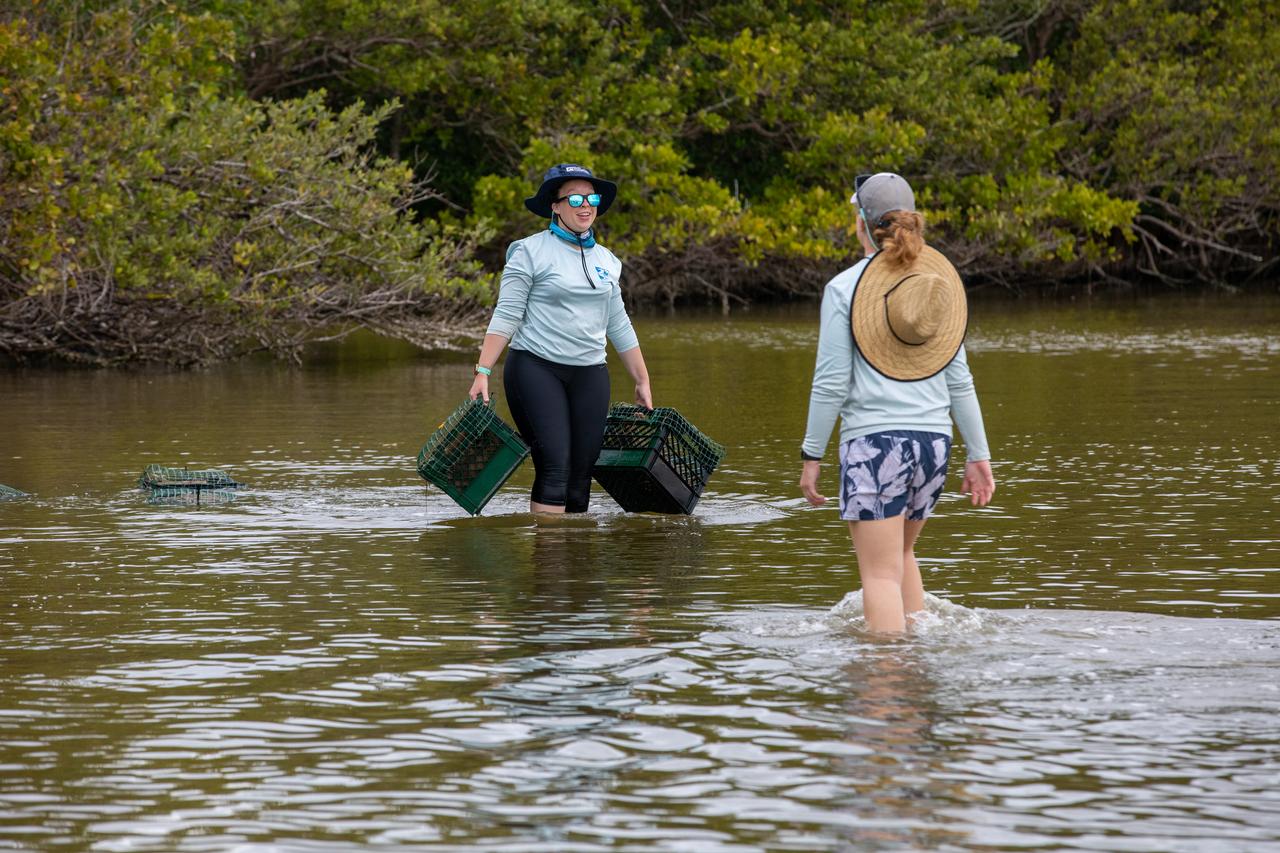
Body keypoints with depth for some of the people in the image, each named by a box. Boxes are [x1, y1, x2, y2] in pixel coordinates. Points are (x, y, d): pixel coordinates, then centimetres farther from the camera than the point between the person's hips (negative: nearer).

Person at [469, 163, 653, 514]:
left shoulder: (605, 260, 14)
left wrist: (642, 381, 21)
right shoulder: (531, 252, -3)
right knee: (554, 466, -16)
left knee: (581, 473, 2)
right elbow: (506, 316, -7)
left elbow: (618, 325, 21)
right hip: (536, 369, -6)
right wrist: (483, 372, -16)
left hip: (590, 375, 6)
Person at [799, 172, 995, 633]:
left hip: (874, 439, -5)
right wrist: (978, 455, 13)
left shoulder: (845, 288, -6)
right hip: (934, 439, 5)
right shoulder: (937, 283, 7)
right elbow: (958, 381, 8)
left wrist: (812, 456, 0)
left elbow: (831, 383, -7)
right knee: (900, 553, 26)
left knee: (881, 573, -3)